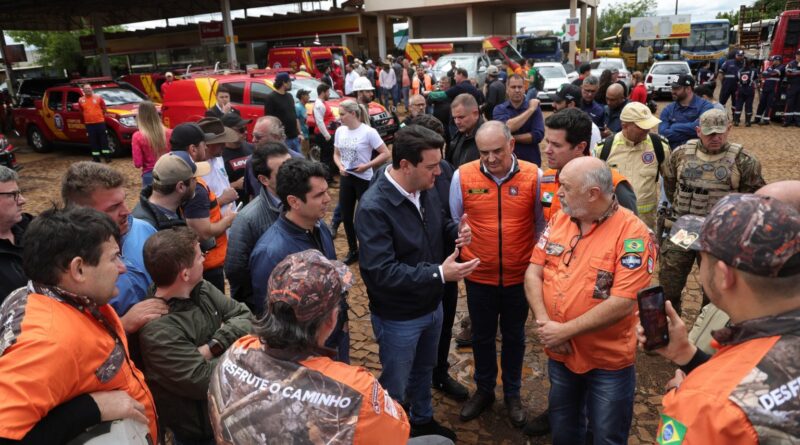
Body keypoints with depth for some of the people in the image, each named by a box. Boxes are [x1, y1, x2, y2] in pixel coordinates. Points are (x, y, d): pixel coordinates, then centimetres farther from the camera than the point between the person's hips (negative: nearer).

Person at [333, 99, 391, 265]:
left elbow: (385, 154, -13)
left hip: (364, 179, -5)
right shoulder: (340, 131, 2)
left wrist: (367, 165, -21)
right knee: (346, 217, 12)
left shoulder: (368, 132, -15)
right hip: (345, 179, 6)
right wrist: (340, 166, -7)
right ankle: (353, 251, 30)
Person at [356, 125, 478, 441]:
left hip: (432, 305, 8)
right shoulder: (374, 207, -29)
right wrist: (438, 274, -36)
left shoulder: (425, 191, -5)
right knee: (395, 386, 16)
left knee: (424, 371, 29)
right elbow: (381, 271, -33)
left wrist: (456, 230, -10)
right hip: (398, 317, -7)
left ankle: (423, 421, 55)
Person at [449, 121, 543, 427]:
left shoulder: (534, 176, -12)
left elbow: (542, 224, -1)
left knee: (514, 336, 19)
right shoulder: (462, 176, -11)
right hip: (478, 275, 0)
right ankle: (484, 390, 41)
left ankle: (512, 394, 40)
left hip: (520, 275, 0)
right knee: (482, 336, 18)